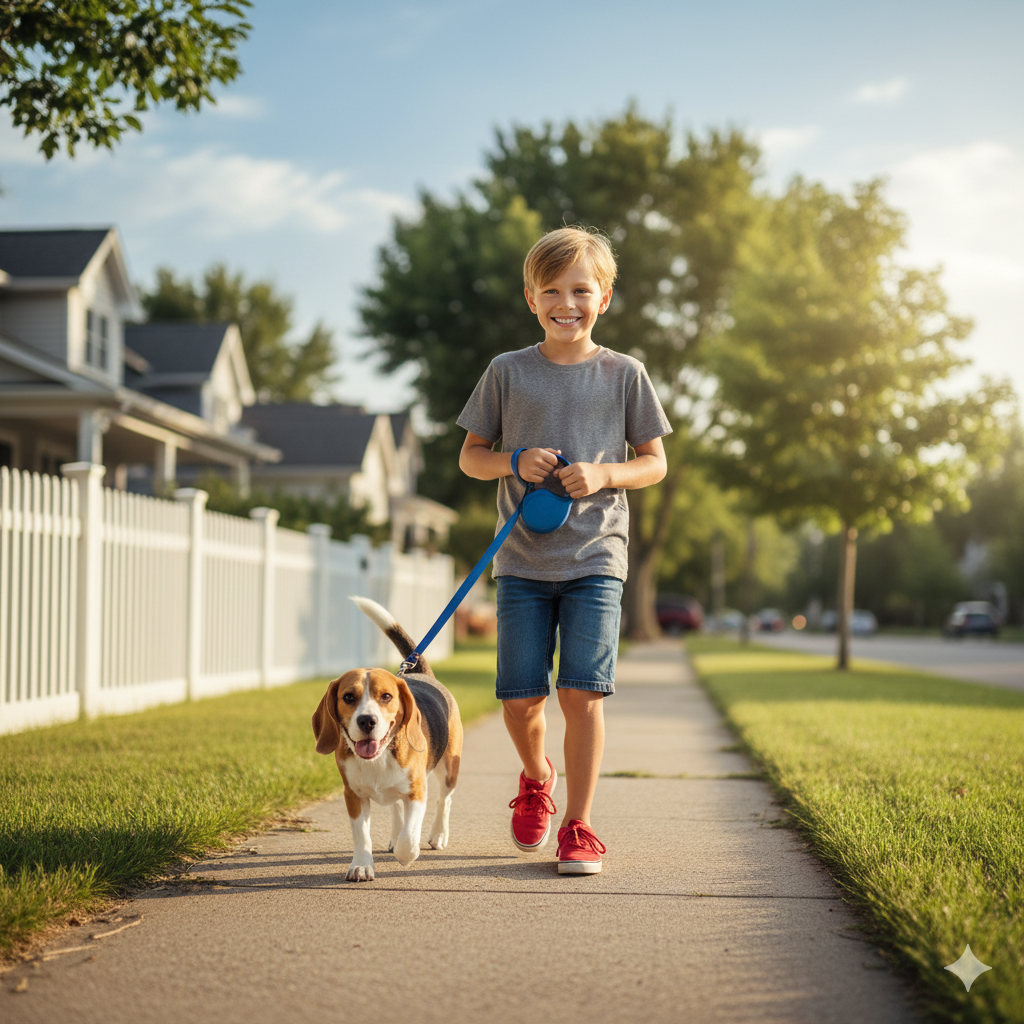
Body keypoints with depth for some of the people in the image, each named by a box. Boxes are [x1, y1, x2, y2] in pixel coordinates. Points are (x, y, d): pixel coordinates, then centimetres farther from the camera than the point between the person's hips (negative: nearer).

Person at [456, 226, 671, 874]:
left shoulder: (624, 374, 3)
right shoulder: (507, 372, 4)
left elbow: (655, 462, 7)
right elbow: (470, 456, 10)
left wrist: (603, 473, -12)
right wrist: (516, 462, -11)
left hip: (595, 558, -1)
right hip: (523, 560, 1)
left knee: (584, 693, -9)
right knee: (520, 699, 1)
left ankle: (579, 826, 4)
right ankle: (537, 776, 34)